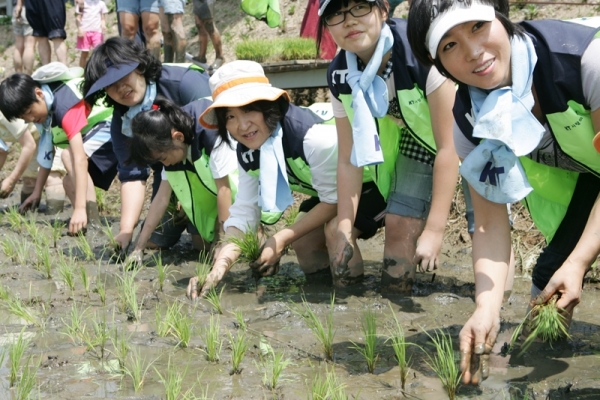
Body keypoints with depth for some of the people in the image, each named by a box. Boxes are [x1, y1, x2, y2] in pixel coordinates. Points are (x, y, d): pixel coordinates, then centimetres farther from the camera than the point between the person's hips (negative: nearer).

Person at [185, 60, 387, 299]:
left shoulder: (316, 137, -37)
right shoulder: (247, 153, -11)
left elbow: (335, 200, -26)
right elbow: (243, 213, -12)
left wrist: (281, 240, -22)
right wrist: (220, 266, -28)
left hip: (375, 178, -7)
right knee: (304, 245, 0)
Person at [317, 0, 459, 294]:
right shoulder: (341, 76, -17)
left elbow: (450, 147, -31)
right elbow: (350, 159, -6)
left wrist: (434, 229, -29)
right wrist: (344, 231, -8)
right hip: (419, 142, 5)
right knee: (398, 226, 0)